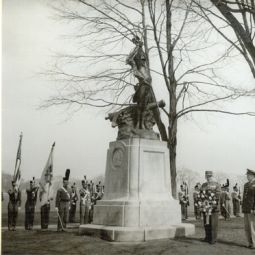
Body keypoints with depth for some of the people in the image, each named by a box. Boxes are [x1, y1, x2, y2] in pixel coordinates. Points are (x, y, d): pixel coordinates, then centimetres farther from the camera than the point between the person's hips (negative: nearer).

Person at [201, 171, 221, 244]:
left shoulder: (217, 185, 2)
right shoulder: (203, 185, 15)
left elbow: (218, 195, -8)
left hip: (214, 207, -4)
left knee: (213, 224, -2)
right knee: (206, 223, 7)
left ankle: (213, 239, 5)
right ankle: (208, 237, 20)